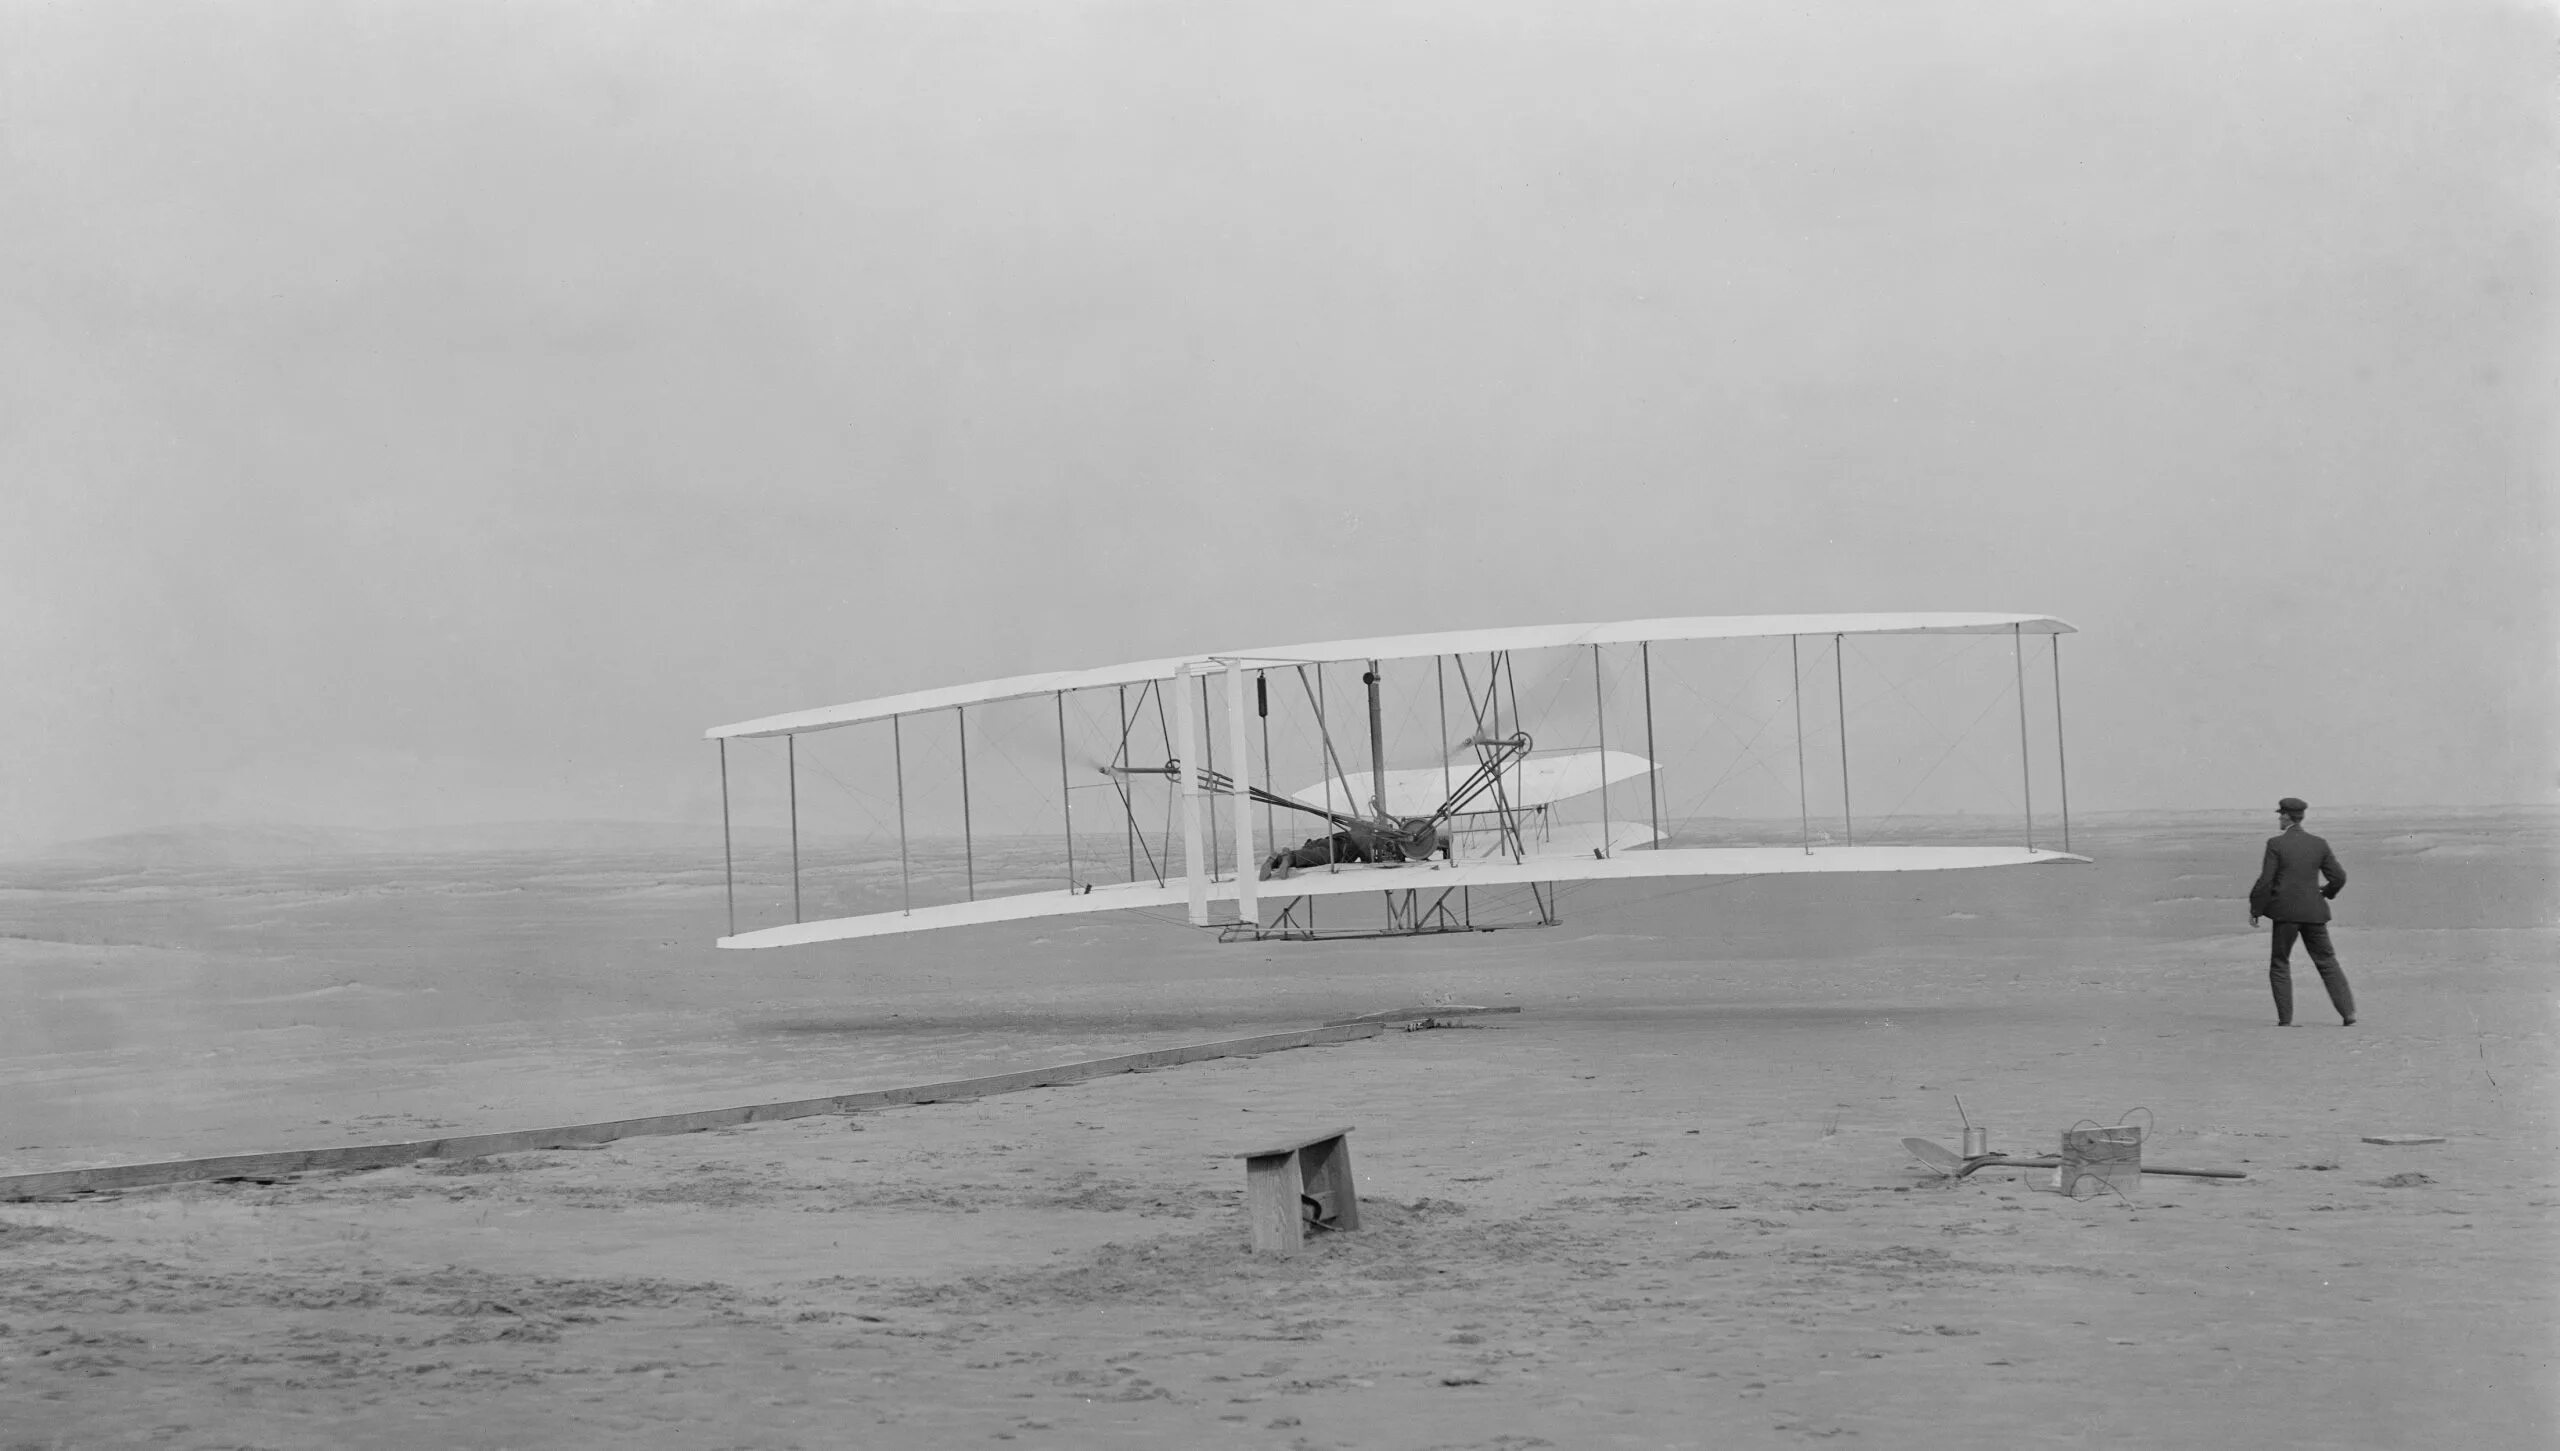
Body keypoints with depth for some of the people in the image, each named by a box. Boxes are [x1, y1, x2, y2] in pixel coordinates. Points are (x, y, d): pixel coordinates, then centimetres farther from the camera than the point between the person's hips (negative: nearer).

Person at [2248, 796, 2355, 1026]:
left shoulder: (2275, 844, -8)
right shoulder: (2319, 844, 4)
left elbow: (2266, 881, -11)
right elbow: (2339, 877, 3)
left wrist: (2255, 910, -1)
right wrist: (2326, 892, 24)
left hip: (2286, 912, -3)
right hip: (2314, 912, 3)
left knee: (2280, 965, 9)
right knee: (2327, 963, 11)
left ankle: (2285, 1018, 3)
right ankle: (2349, 1014, 5)